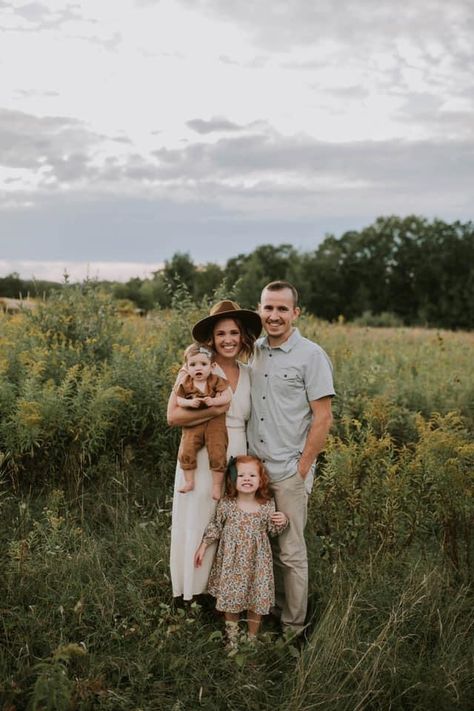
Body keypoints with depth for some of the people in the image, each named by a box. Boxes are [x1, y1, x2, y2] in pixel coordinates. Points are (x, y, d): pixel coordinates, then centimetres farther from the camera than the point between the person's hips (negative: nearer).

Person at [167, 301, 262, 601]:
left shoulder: (249, 374, 9)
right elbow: (174, 415, -11)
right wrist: (214, 410, -20)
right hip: (202, 462, -4)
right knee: (199, 529, 3)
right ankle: (196, 595, 18)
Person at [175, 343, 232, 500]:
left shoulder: (216, 381, -6)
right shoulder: (184, 384, -2)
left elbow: (227, 396, -9)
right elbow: (178, 399, 0)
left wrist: (213, 401, -26)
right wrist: (189, 402, -20)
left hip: (214, 422, -1)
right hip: (192, 424, 2)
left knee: (217, 454, -9)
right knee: (186, 452, -12)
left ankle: (217, 485, 5)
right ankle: (189, 482, 5)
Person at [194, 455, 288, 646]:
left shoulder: (268, 505, -8)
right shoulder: (226, 504, -11)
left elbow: (272, 531, 4)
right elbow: (215, 526, 4)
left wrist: (282, 522, -15)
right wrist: (204, 546, 2)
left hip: (257, 562, 0)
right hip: (231, 562, 0)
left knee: (256, 601, 9)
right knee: (229, 599, 12)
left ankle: (252, 637, 32)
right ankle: (231, 636, 35)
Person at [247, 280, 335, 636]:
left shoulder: (311, 355, -9)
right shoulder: (254, 351, 8)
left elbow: (323, 419, -10)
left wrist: (302, 470, -12)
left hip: (289, 473, -5)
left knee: (291, 553, 4)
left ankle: (293, 627, 20)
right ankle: (269, 611, 32)